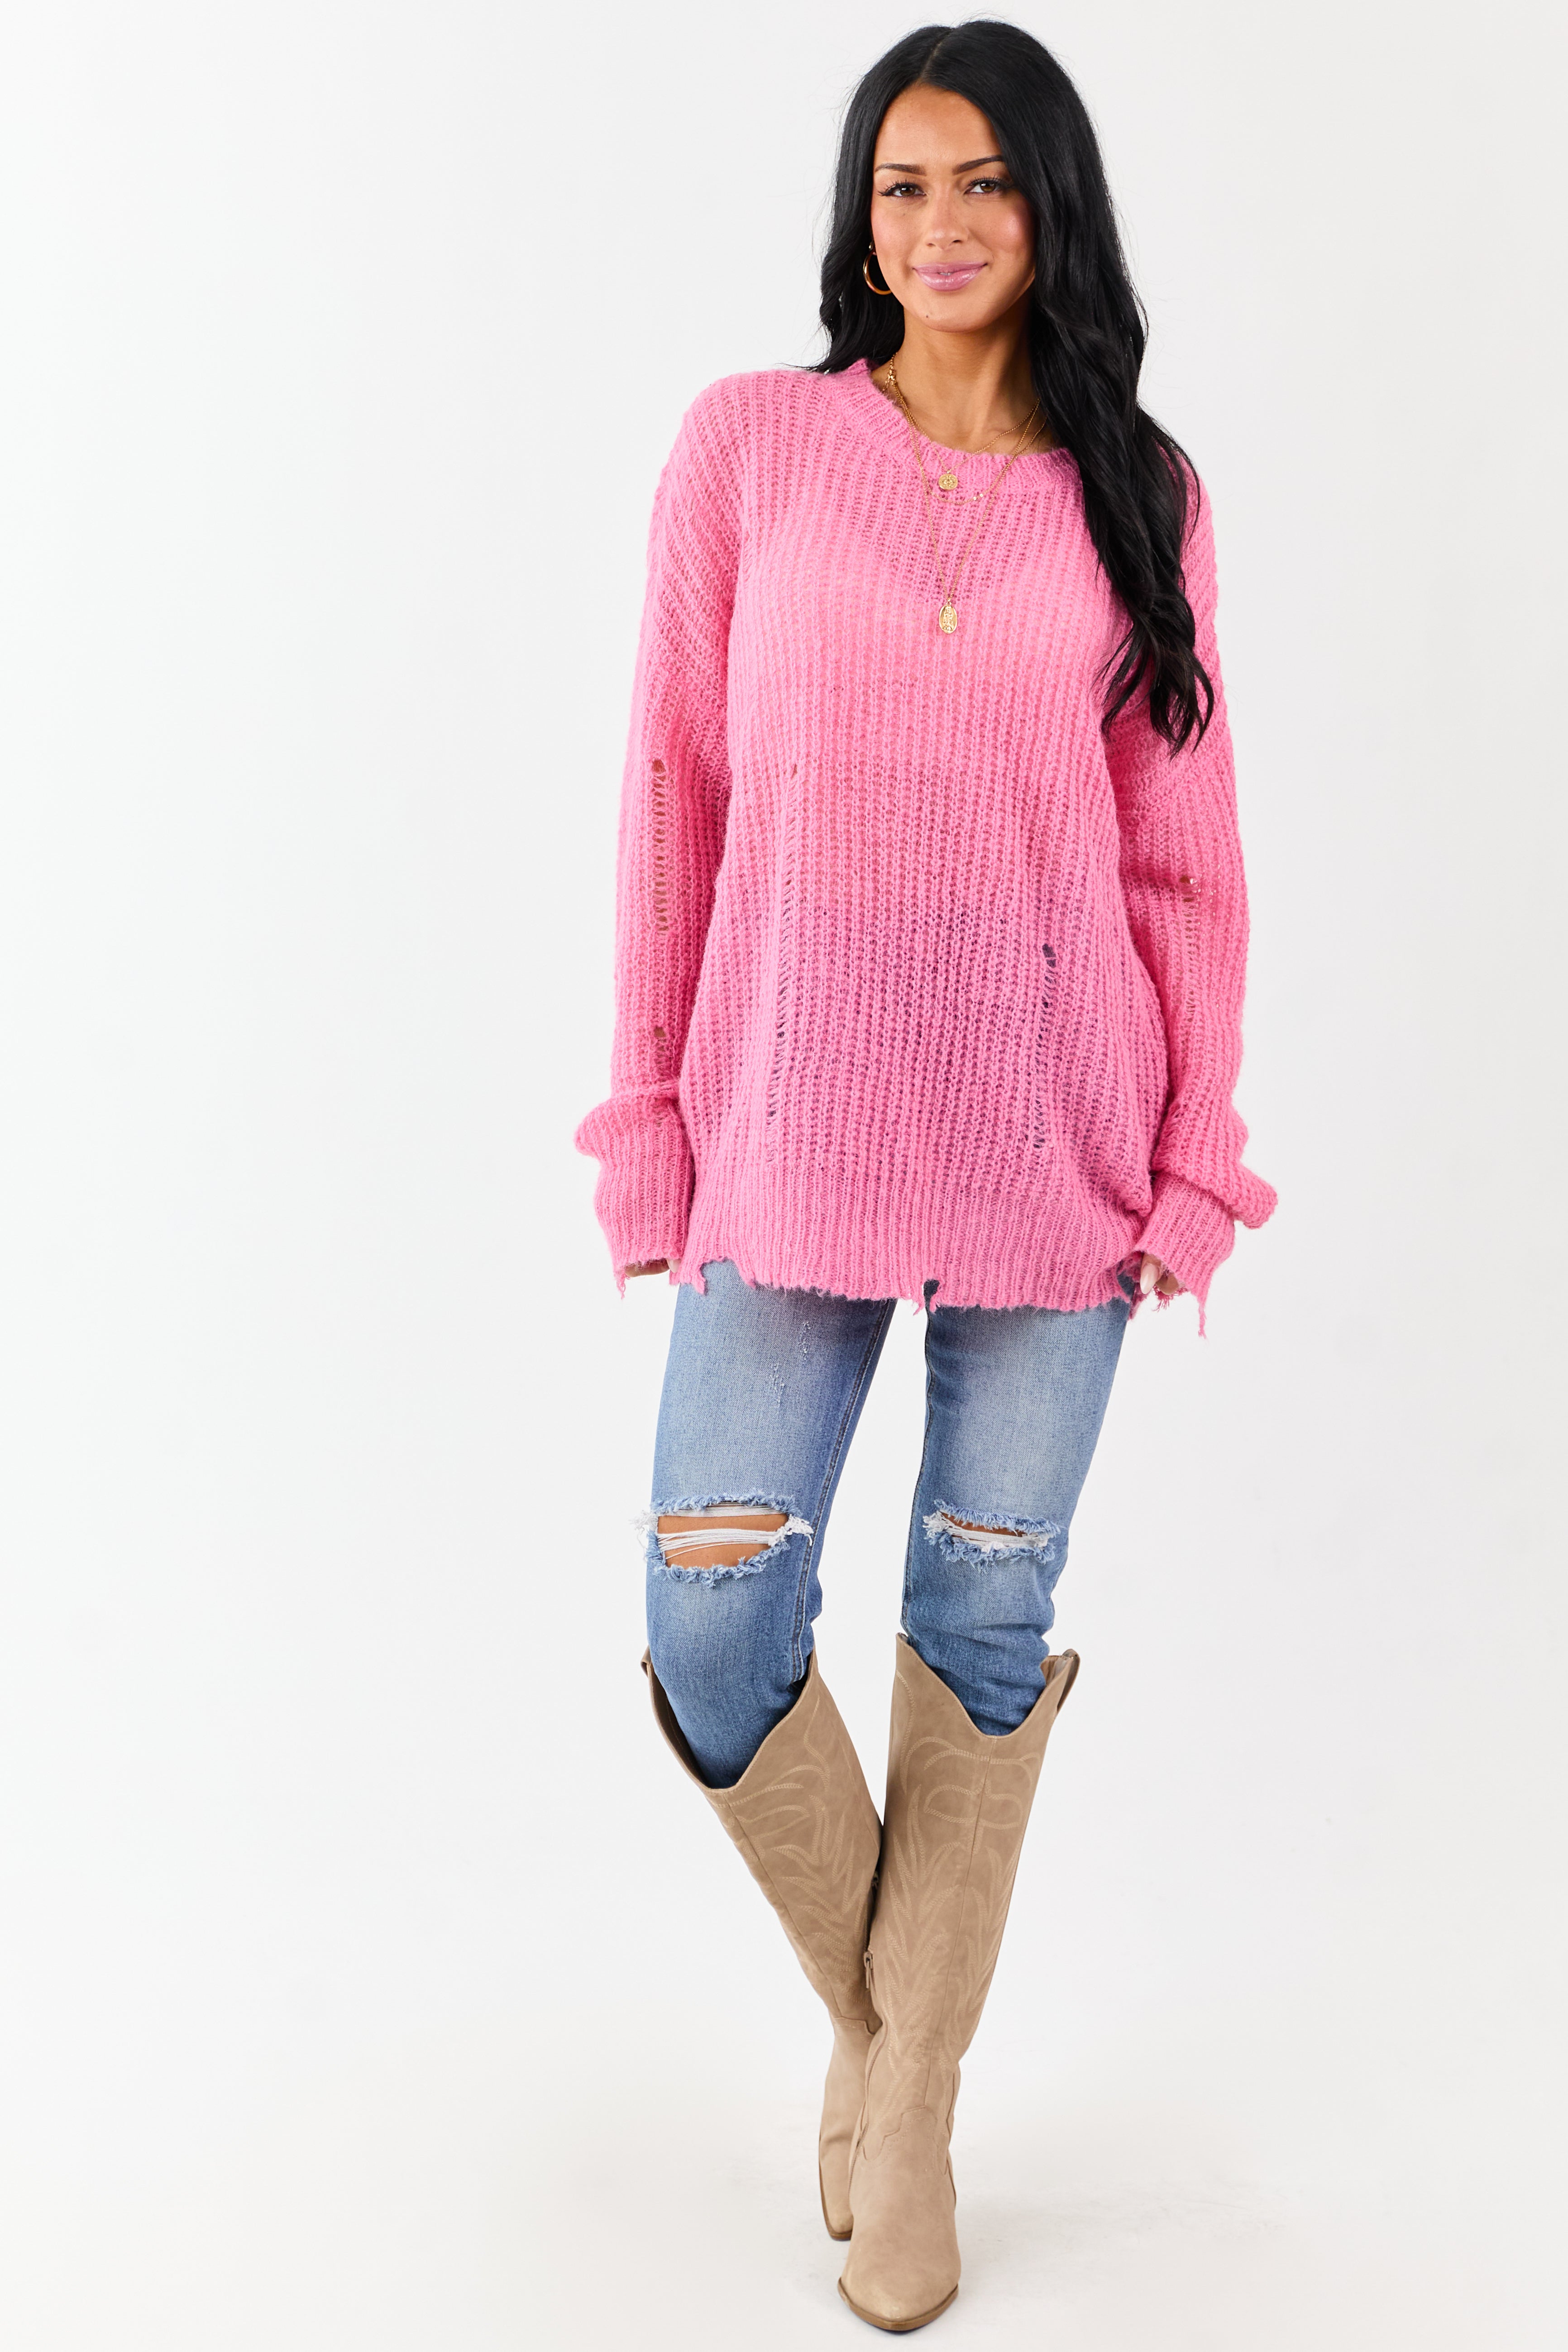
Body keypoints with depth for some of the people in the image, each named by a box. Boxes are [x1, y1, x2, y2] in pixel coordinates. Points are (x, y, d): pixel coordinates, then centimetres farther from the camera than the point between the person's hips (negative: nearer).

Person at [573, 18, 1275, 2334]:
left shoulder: (1140, 495, 7)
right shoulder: (748, 445, 4)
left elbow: (1183, 852, 6)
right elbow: (676, 795, 4)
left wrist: (1197, 1150, 1)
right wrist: (647, 1106, 1)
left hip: (1057, 1124, 1)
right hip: (795, 1115, 0)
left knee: (985, 1613, 7)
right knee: (714, 1636, -3)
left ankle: (913, 2102, 29)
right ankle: (866, 2007, 28)